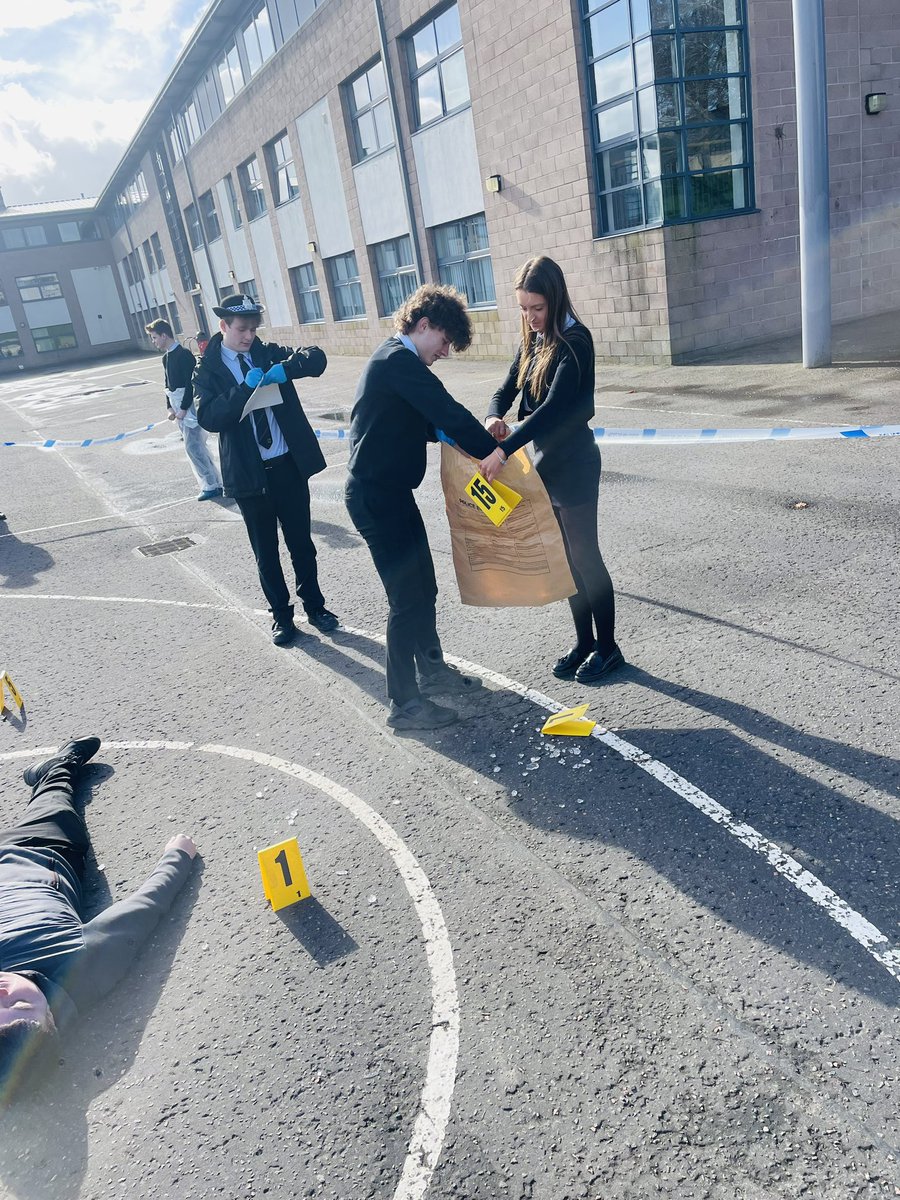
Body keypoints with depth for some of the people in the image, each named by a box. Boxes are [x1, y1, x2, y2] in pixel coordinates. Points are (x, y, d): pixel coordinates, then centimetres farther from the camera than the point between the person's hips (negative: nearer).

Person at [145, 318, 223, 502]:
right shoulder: (166, 357, 13)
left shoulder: (184, 354, -14)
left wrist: (183, 409, -18)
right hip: (179, 407, 9)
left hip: (189, 406, -9)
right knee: (196, 446, 11)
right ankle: (213, 483, 19)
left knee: (192, 447, -9)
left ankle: (211, 485, -1)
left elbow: (191, 383, -19)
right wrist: (170, 408, 7)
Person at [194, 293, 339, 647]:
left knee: (301, 542, 13)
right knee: (266, 551, 11)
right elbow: (209, 417, -16)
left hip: (289, 465, 2)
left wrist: (286, 369, -25)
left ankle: (314, 605, 30)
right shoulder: (208, 370, -1)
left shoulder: (269, 353, 4)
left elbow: (316, 358, -7)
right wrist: (245, 387, -25)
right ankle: (281, 615, 26)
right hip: (250, 472, -1)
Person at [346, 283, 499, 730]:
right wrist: (495, 453, -15)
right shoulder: (400, 360, -18)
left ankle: (432, 669, 36)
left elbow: (423, 420, 22)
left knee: (422, 587, 19)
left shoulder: (393, 359, 16)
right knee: (408, 598, -3)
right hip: (378, 496, -10)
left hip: (386, 491, 10)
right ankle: (404, 704, 9)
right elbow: (449, 414, -23)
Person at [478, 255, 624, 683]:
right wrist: (493, 418, -14)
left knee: (585, 556, 1)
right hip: (546, 462, 8)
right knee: (567, 558, 14)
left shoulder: (574, 341, -16)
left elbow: (553, 407, -27)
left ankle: (607, 647, 16)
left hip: (574, 465, -8)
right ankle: (584, 641, 27)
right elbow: (508, 388, 9)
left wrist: (505, 449, -33)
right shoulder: (532, 341, 8)